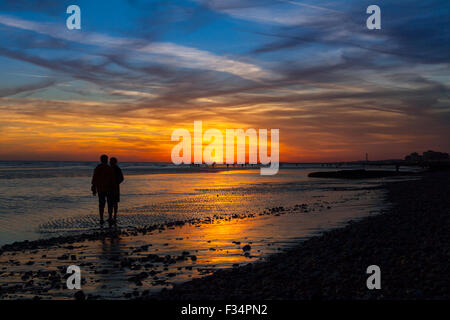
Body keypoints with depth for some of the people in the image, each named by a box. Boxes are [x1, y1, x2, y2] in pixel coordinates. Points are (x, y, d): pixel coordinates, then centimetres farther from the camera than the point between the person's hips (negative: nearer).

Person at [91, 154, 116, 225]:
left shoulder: (97, 168, 1)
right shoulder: (110, 168, -9)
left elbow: (94, 180, 2)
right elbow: (113, 179, -9)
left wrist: (94, 189, 8)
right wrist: (114, 188, 1)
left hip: (100, 189, 3)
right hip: (108, 189, -3)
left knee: (101, 204, 10)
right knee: (110, 204, 7)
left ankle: (101, 219, 8)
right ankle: (110, 218, -2)